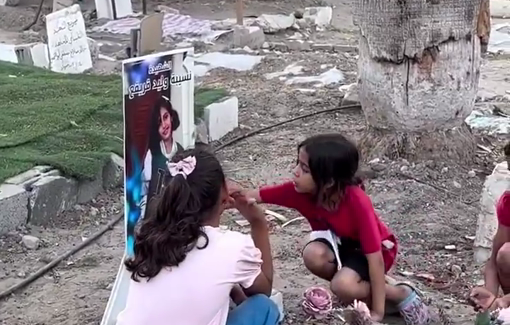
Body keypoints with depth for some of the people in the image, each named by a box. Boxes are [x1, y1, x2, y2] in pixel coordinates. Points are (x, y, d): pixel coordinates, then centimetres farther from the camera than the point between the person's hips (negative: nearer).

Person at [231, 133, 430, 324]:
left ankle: (401, 294, -6)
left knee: (343, 286, -33)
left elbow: (375, 257, -34)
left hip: (373, 249, -5)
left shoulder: (357, 202, -36)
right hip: (340, 244, 5)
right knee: (313, 255, -29)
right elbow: (252, 197, -16)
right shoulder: (300, 190, -23)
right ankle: (355, 281, 0)